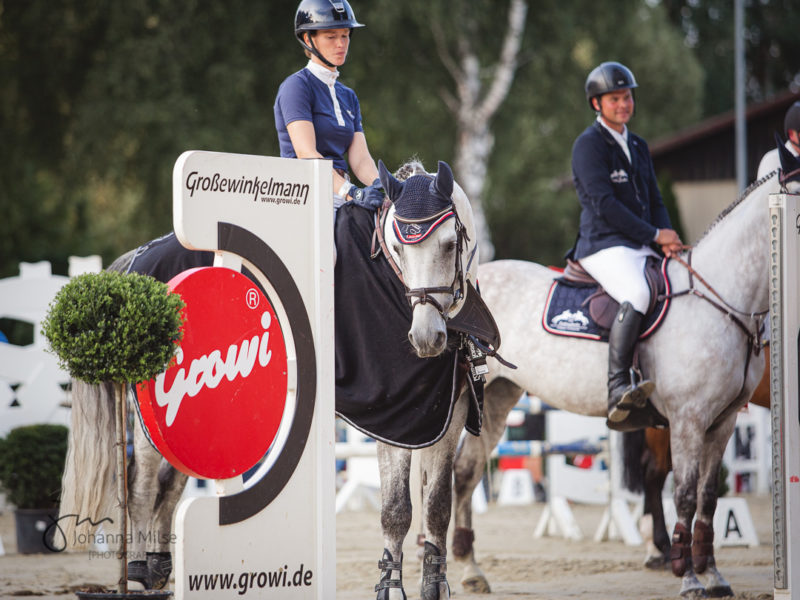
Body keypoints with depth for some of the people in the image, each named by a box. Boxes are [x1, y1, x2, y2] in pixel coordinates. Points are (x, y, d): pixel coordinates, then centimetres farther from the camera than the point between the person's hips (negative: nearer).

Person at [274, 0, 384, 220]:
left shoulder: (348, 96, 21)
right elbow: (305, 153, -16)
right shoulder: (296, 86, -4)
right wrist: (350, 192, -28)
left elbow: (359, 157, 9)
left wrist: (379, 185, -14)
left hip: (339, 192, 8)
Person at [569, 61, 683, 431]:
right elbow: (603, 203, -13)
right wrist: (654, 235, -13)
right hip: (603, 246, -9)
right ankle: (618, 390, -42)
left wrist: (669, 238, 0)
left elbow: (654, 200, 22)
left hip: (641, 248, 9)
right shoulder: (589, 144, -4)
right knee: (637, 295, -34)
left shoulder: (638, 146, 21)